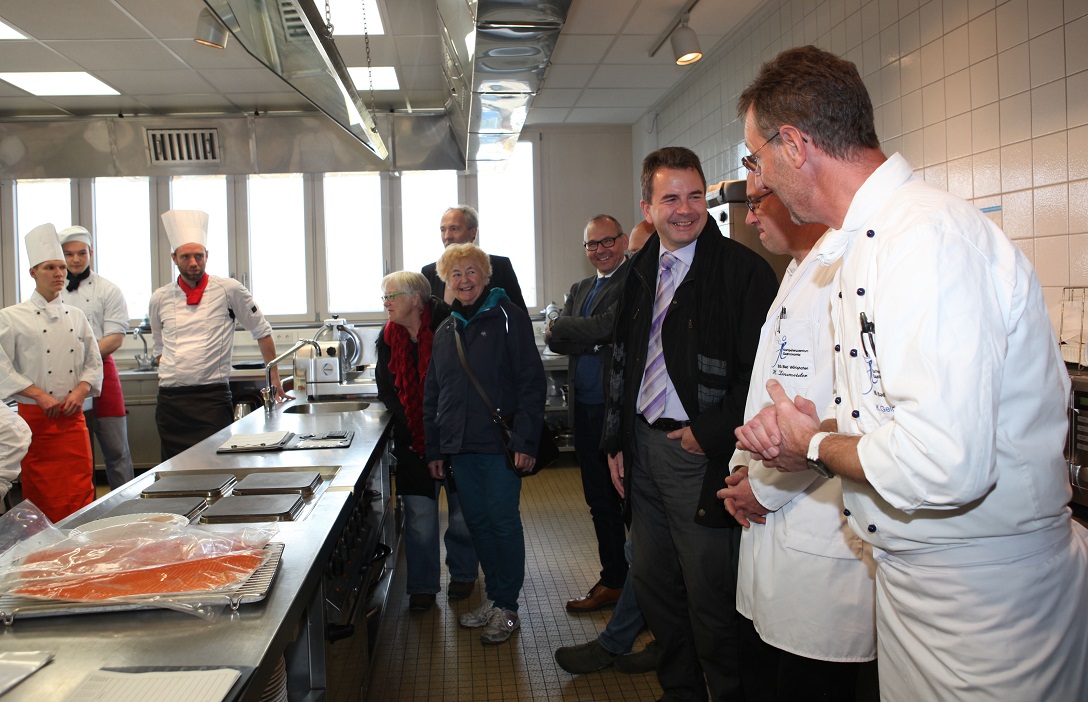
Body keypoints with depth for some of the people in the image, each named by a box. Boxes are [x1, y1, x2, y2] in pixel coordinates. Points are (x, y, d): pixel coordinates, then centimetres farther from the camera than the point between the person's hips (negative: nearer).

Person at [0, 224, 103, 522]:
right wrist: (39, 395, -13)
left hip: (73, 417, 3)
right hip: (35, 417, -3)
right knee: (40, 495, 1)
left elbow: (94, 362, 14)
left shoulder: (76, 316, 11)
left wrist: (81, 391, -4)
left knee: (81, 492, 0)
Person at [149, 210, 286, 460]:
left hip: (212, 398, -3)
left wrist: (274, 380, 8)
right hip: (170, 400, 3)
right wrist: (168, 377, 11)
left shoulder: (229, 291, -1)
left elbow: (262, 332, 7)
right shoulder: (160, 298, 9)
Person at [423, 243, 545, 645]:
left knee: (503, 521, -1)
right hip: (460, 446, 6)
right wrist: (434, 449, 14)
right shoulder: (445, 332, 14)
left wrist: (525, 441, -15)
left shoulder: (508, 318, -4)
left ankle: (507, 608, 12)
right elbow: (432, 395, 19)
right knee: (477, 521, 11)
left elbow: (531, 381, -9)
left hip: (500, 444, -6)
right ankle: (494, 599, 24)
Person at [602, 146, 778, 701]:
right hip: (644, 443, 7)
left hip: (703, 453, -7)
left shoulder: (742, 270, -10)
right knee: (653, 583, 18)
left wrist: (711, 434, -14)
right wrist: (617, 441, 13)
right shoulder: (640, 272, 11)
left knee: (710, 593, 1)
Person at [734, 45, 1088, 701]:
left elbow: (944, 462, -34)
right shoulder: (864, 243, 9)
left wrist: (817, 445, -16)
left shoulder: (931, 236, -25)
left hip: (988, 598, -9)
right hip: (909, 578, 9)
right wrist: (817, 432, -2)